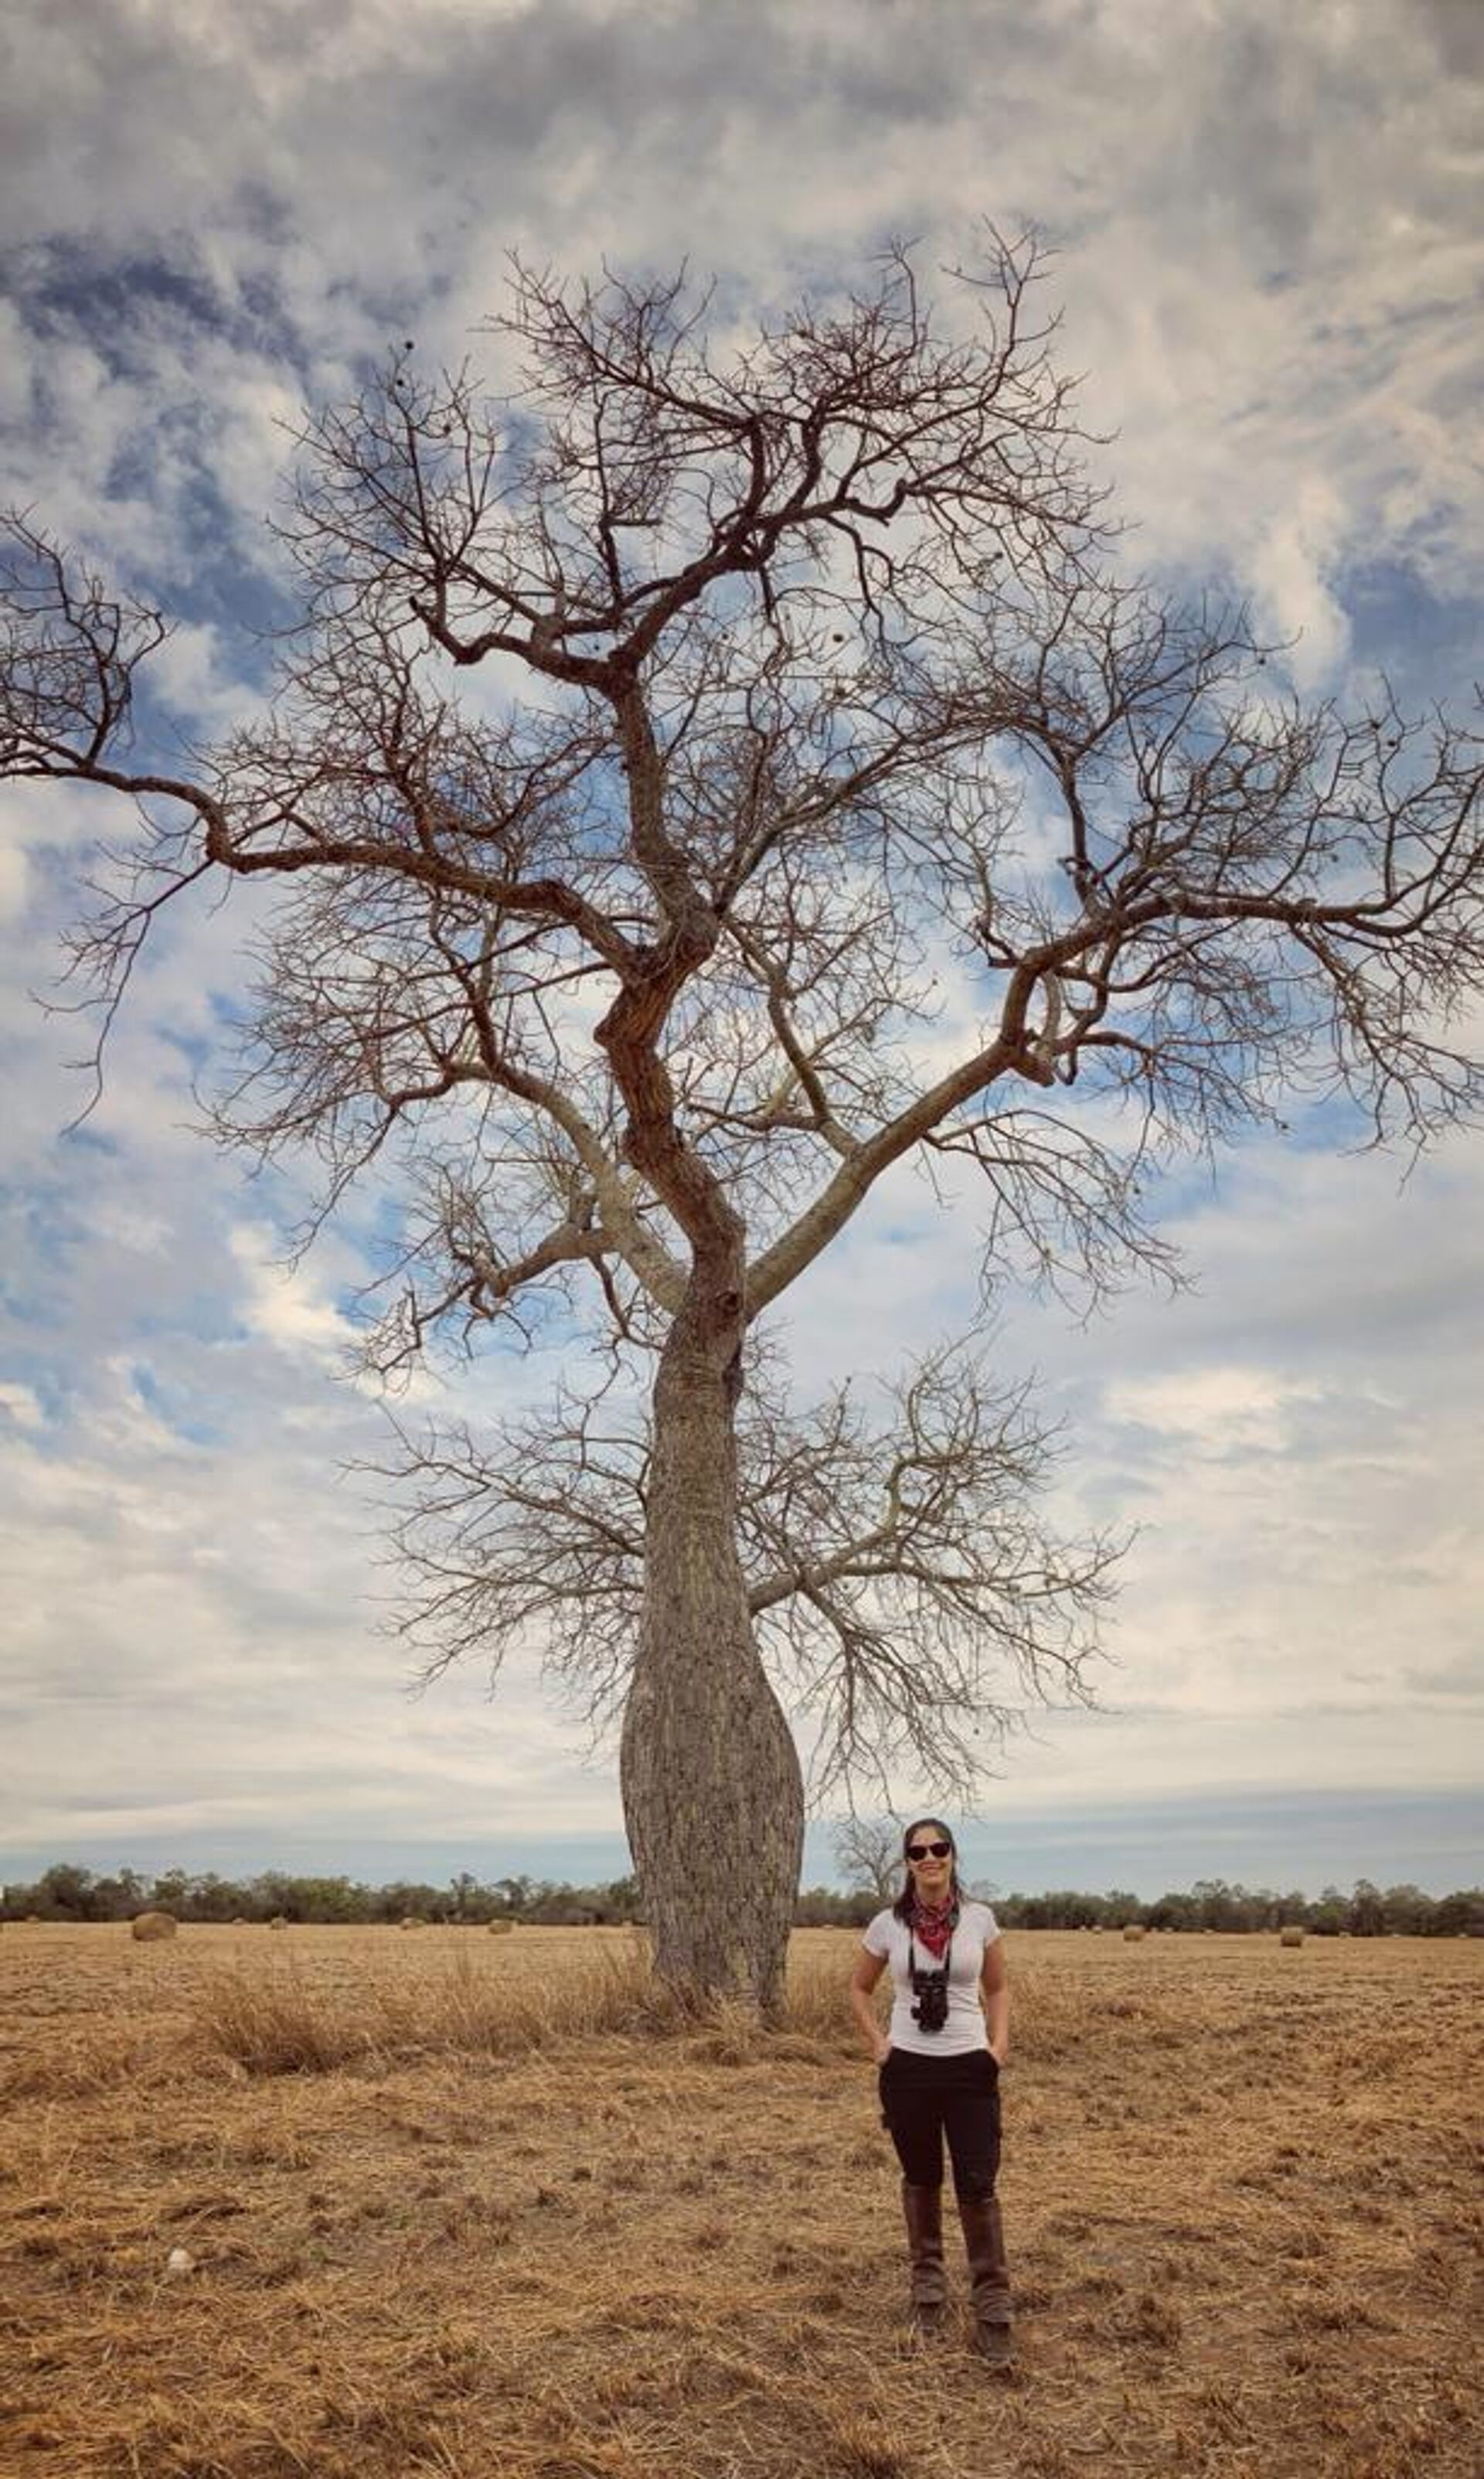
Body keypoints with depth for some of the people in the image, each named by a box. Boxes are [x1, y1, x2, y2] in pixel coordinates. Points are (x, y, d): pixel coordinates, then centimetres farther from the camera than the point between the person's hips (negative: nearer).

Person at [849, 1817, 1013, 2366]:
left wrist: (999, 2044, -3)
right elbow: (859, 1988, 10)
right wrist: (877, 2043, 0)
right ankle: (927, 2288, 34)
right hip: (908, 2069, 1)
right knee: (921, 2181, 15)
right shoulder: (887, 1925, -6)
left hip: (969, 2068, -1)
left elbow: (998, 1988, 9)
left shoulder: (980, 1920, -6)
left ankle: (993, 2314, 8)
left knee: (978, 2187, -3)